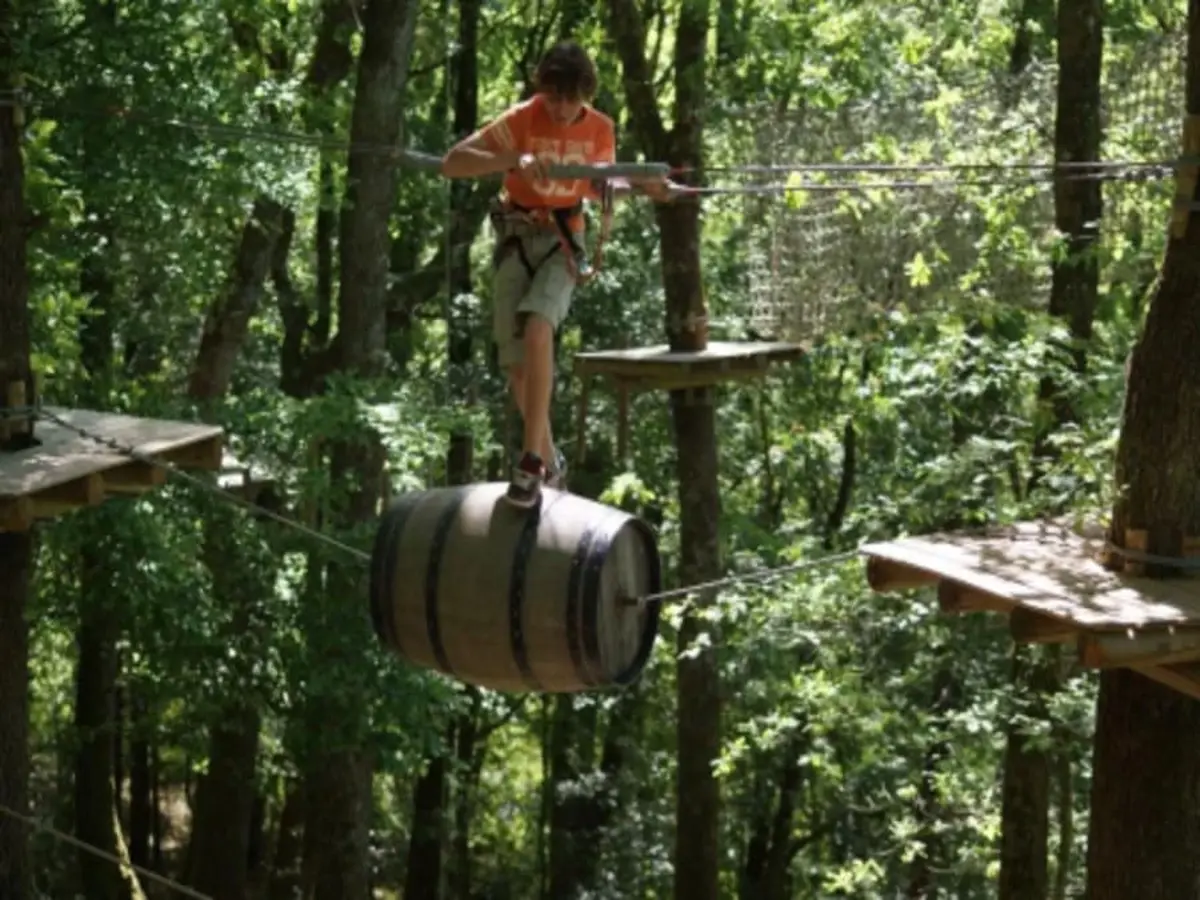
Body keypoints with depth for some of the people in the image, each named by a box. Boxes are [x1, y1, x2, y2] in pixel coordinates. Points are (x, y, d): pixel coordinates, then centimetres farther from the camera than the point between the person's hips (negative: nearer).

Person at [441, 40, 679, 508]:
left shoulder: (600, 129, -3)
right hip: (515, 240, 1)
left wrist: (639, 186, -2)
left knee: (537, 328, -29)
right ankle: (550, 462, 25)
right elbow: (452, 163, -20)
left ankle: (531, 459, -28)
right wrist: (514, 161, -33)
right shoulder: (520, 120, -12)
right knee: (517, 364, 2)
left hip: (562, 241, -1)